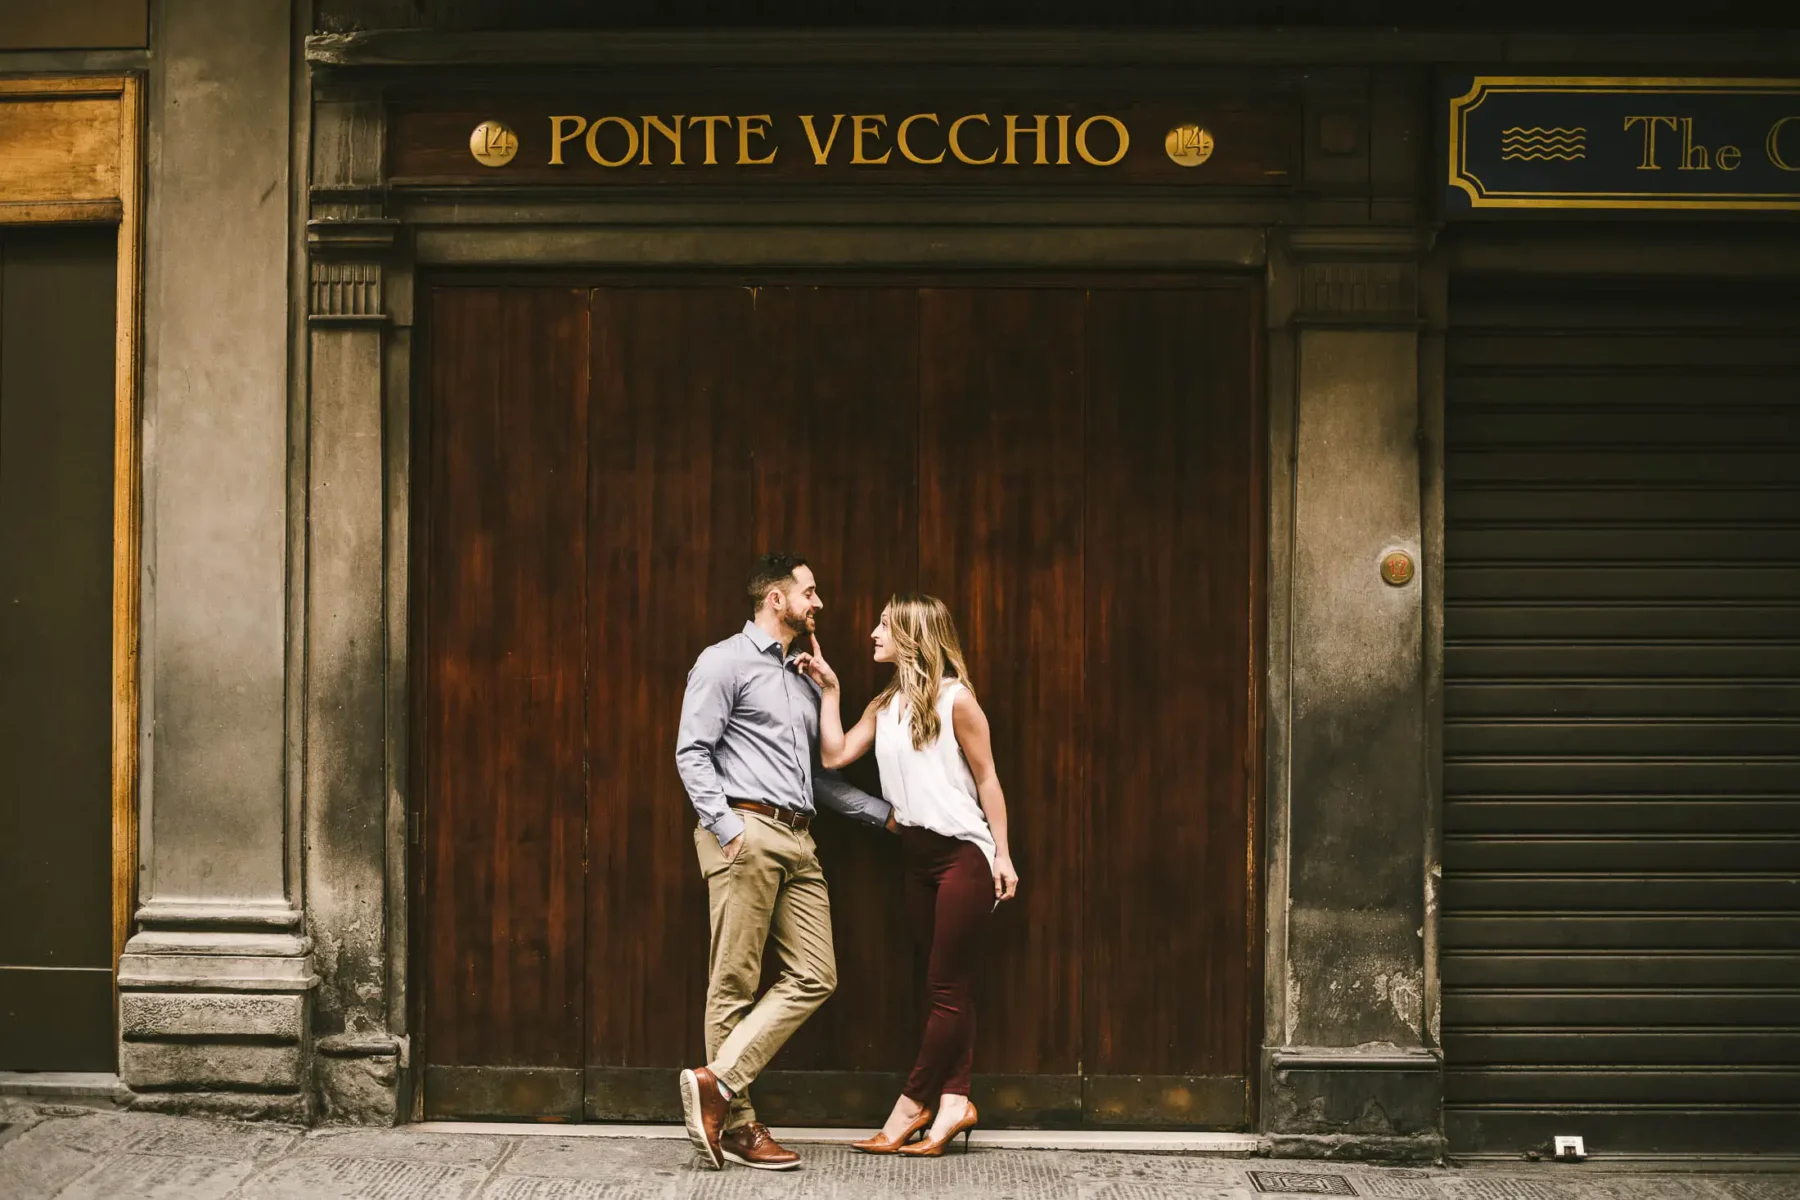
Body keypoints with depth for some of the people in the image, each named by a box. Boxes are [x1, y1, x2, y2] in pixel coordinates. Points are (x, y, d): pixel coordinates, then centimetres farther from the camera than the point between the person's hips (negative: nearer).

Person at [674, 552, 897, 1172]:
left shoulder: (804, 679, 24)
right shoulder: (725, 662, 0)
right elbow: (691, 752, -8)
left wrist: (883, 813, 22)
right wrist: (727, 830, -18)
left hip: (797, 840, 8)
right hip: (746, 829, -8)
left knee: (814, 977, -1)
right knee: (735, 982, -5)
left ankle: (718, 1080, -2)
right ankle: (736, 1123, 0)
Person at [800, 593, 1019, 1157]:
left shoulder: (954, 700, -9)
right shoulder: (885, 706, 11)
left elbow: (987, 780, -7)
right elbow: (834, 754, 1)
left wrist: (1002, 855, -9)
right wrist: (828, 690, 3)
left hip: (963, 855, -7)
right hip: (918, 856, 7)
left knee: (947, 985, -2)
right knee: (949, 985, 8)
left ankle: (913, 1103, 2)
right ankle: (954, 1101, 9)